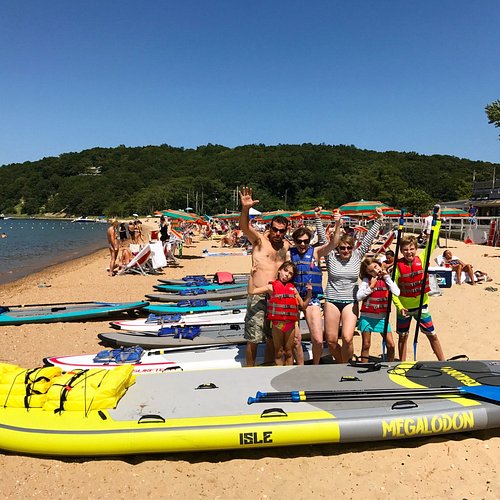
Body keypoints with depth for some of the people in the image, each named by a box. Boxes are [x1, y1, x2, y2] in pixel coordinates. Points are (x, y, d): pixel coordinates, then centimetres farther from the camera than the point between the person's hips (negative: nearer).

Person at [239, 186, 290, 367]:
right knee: (253, 339, 1)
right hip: (257, 296, -5)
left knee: (273, 338, 15)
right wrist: (245, 209, -40)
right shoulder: (259, 240, -4)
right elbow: (244, 227, -23)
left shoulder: (286, 245, 11)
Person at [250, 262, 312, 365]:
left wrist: (309, 293, 1)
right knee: (278, 352, 9)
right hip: (277, 324, -2)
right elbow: (252, 291, -7)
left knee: (289, 352, 13)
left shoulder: (293, 289, 9)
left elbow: (303, 305, 13)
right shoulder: (272, 287, 0)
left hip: (290, 324, 2)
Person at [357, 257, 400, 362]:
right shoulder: (367, 280, -5)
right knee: (366, 345, 8)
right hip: (367, 317, -2)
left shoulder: (386, 278, 2)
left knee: (391, 345, 1)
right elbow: (359, 296, -13)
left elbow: (397, 292, -13)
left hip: (382, 317, 2)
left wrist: (387, 277, -11)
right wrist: (371, 286, -16)